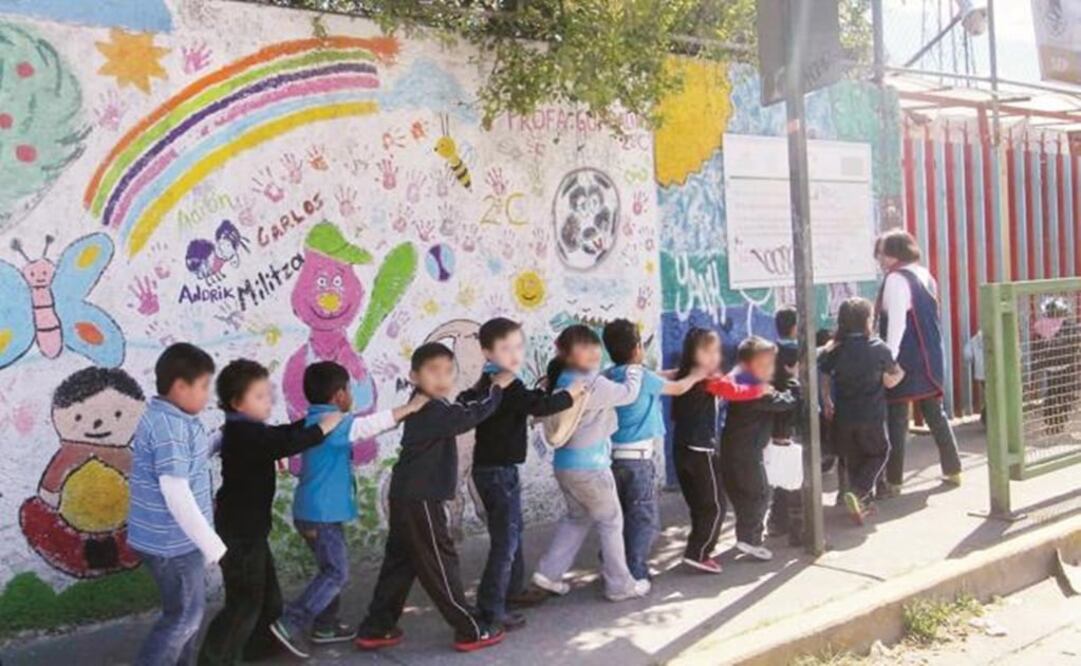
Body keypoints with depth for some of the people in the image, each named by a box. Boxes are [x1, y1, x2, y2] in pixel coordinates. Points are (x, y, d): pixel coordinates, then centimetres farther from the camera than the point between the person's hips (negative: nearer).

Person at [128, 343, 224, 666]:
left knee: (189, 610, 21)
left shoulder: (171, 420, 8)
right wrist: (213, 546, -24)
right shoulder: (170, 427, -24)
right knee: (184, 615, 3)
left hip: (178, 538, 10)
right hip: (172, 542, -10)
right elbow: (177, 495, -28)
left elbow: (196, 455, 27)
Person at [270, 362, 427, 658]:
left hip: (320, 511, 10)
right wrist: (409, 407, -25)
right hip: (321, 513, -10)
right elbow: (368, 425, -28)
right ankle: (289, 623, -6)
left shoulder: (317, 421, 12)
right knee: (336, 573, -5)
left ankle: (325, 626, 26)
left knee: (332, 569, 18)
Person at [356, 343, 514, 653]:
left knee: (399, 562, 16)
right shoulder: (432, 411, -20)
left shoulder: (424, 407, 11)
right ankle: (471, 630, 12)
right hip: (422, 500, -10)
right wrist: (497, 387, -14)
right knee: (440, 564, 1)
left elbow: (462, 405, 19)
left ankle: (375, 629, 23)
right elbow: (470, 415, -25)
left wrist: (487, 386, 10)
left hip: (407, 496, 10)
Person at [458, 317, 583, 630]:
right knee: (506, 539, -6)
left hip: (491, 468, 10)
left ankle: (514, 589, 36)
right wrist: (570, 394, -14)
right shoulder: (507, 387, -21)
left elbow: (466, 401, 25)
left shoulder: (487, 384, 9)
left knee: (511, 531, 22)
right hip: (498, 471, -10)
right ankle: (491, 609, -3)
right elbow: (540, 406, -31)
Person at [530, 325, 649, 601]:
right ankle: (620, 584, 16)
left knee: (576, 518, 23)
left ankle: (549, 573, 19)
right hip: (589, 465, -8)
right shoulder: (592, 384, -19)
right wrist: (635, 365, 4)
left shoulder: (562, 381, 7)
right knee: (611, 522, 7)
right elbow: (628, 393, -10)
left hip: (566, 463, 8)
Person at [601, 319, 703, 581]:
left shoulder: (606, 377, 7)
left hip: (612, 455, 7)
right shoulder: (641, 377, -12)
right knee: (644, 518, 2)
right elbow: (677, 389, 4)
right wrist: (695, 376, 23)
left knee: (618, 516, 15)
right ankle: (635, 574, 2)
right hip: (637, 457, -7)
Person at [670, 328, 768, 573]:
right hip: (702, 451, -7)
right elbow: (737, 392, -1)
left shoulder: (683, 378, 8)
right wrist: (761, 389, 13)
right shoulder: (713, 380, -11)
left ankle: (699, 551, 21)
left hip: (682, 450, 7)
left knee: (699, 506, 16)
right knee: (715, 506, 2)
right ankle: (697, 553, 0)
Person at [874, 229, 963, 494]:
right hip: (931, 356, 8)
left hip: (906, 360, -8)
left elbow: (896, 323, -20)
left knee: (896, 420, -1)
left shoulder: (896, 279, -13)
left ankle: (893, 481, 3)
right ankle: (953, 470, 23)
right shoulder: (925, 276, 13)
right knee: (936, 414, 16)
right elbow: (927, 320, 18)